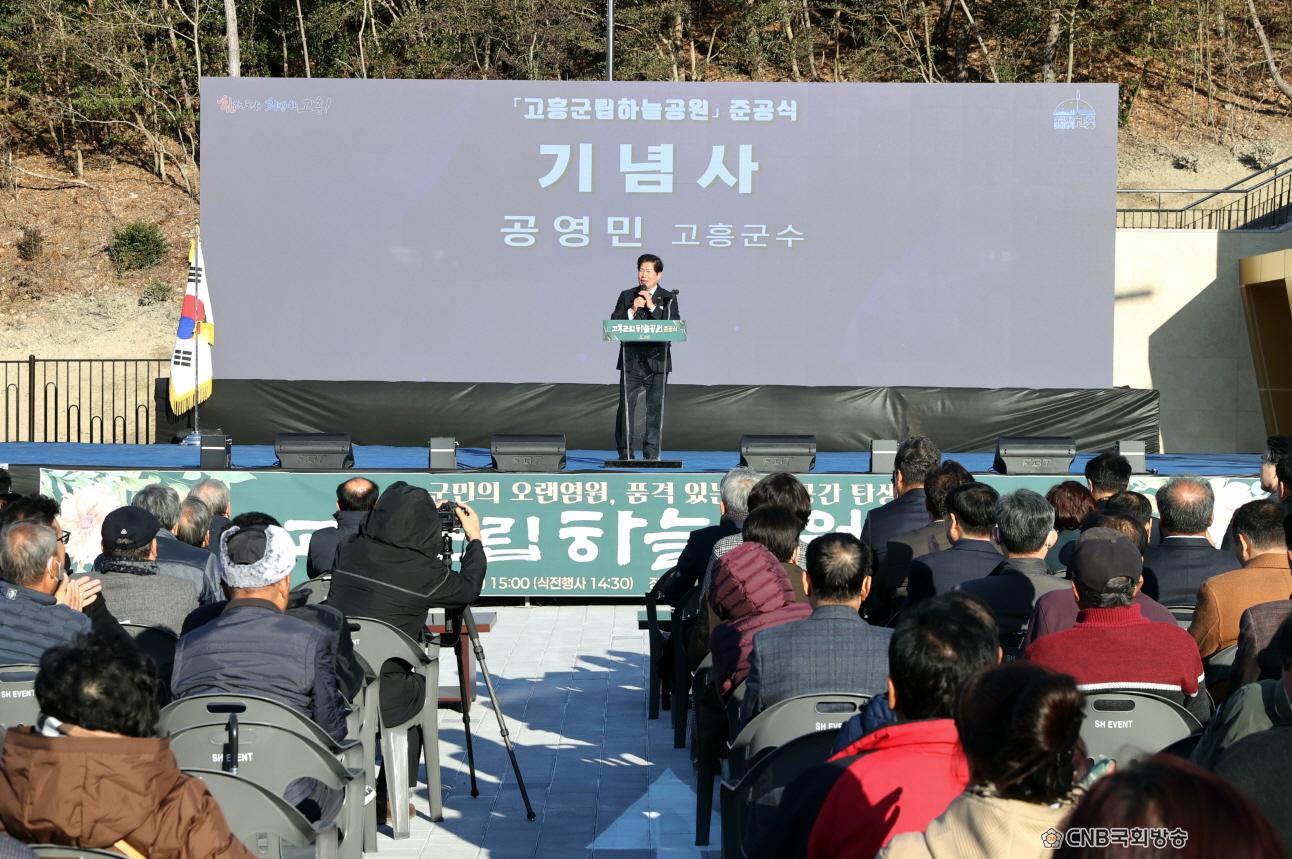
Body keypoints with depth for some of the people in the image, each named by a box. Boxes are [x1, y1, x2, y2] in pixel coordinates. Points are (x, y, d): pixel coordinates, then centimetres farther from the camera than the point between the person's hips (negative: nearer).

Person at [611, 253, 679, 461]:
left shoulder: (668, 298, 5)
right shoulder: (627, 296, 9)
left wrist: (653, 307, -14)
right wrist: (631, 311, -12)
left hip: (657, 360, -1)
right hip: (631, 360, 1)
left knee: (655, 407, 0)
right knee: (626, 405, -1)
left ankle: (651, 453, 5)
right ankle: (625, 452, 4)